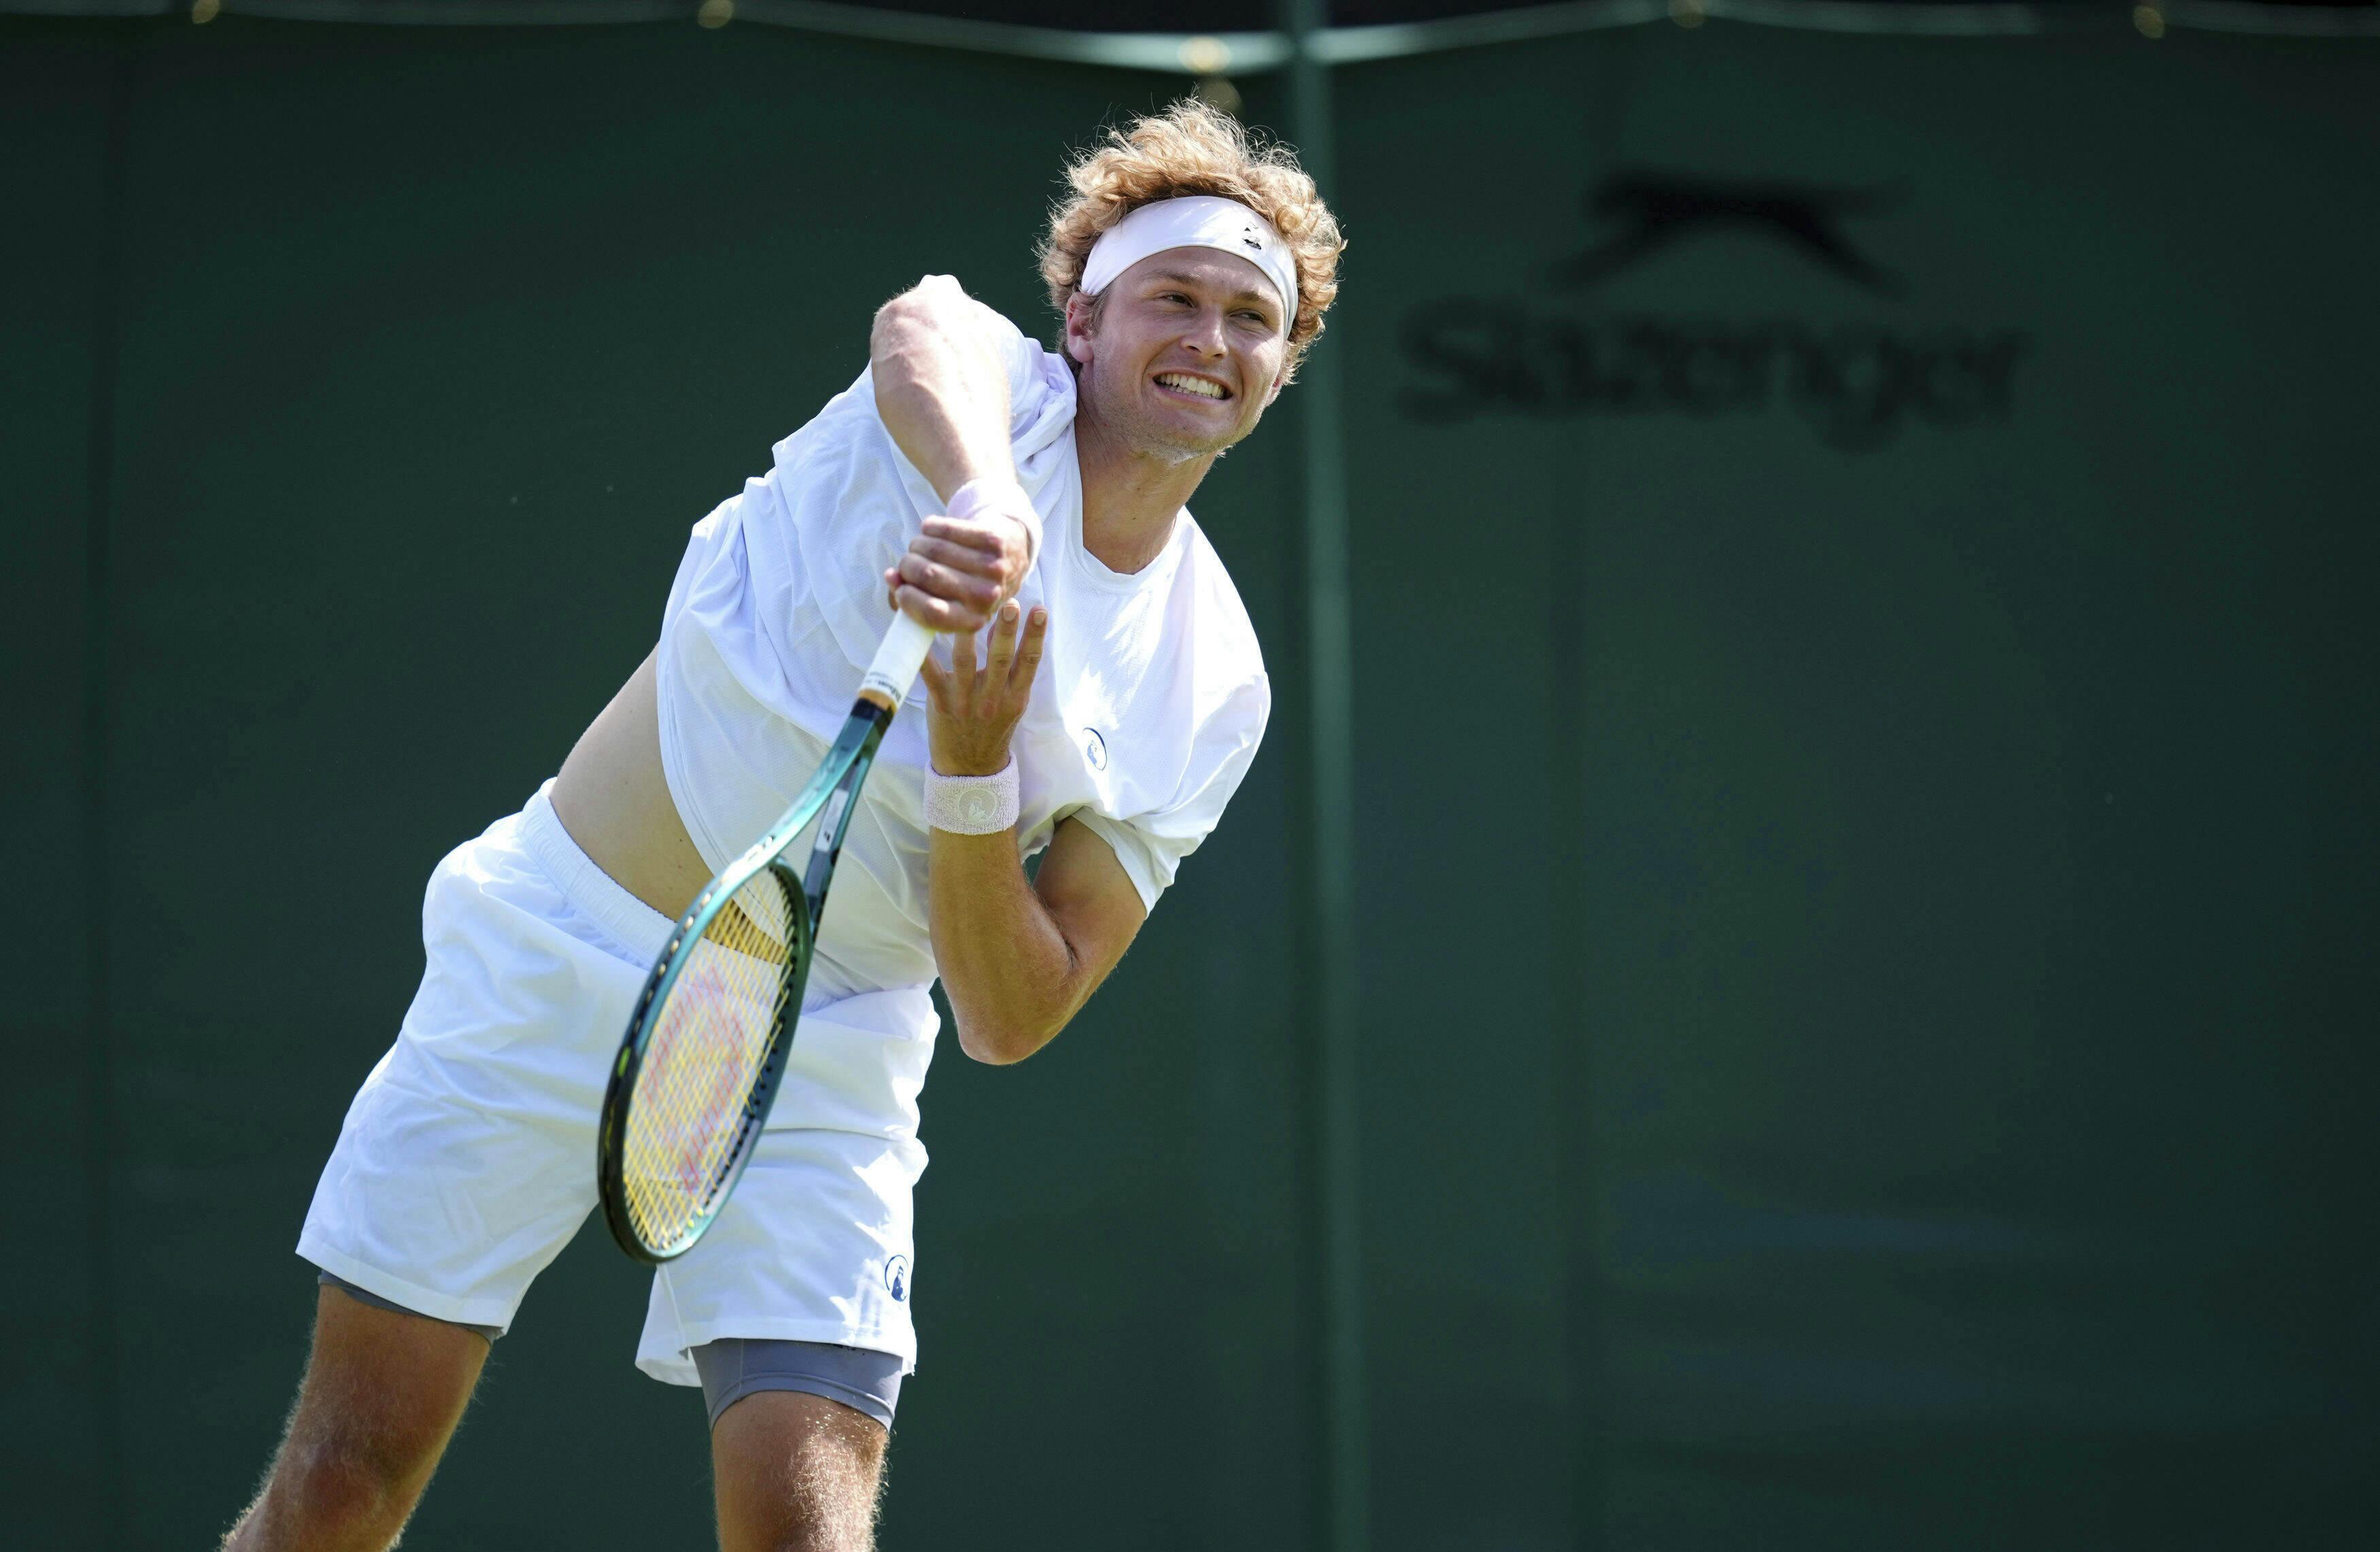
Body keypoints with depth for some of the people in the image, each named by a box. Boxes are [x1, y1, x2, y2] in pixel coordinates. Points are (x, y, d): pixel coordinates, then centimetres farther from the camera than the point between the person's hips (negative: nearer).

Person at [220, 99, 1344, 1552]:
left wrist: (976, 780, -22)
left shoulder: (1212, 686, -1)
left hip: (822, 1054, 2)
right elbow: (923, 330, -36)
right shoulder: (994, 385, -8)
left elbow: (1014, 1018, -4)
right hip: (558, 949, -2)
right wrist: (989, 502, -58)